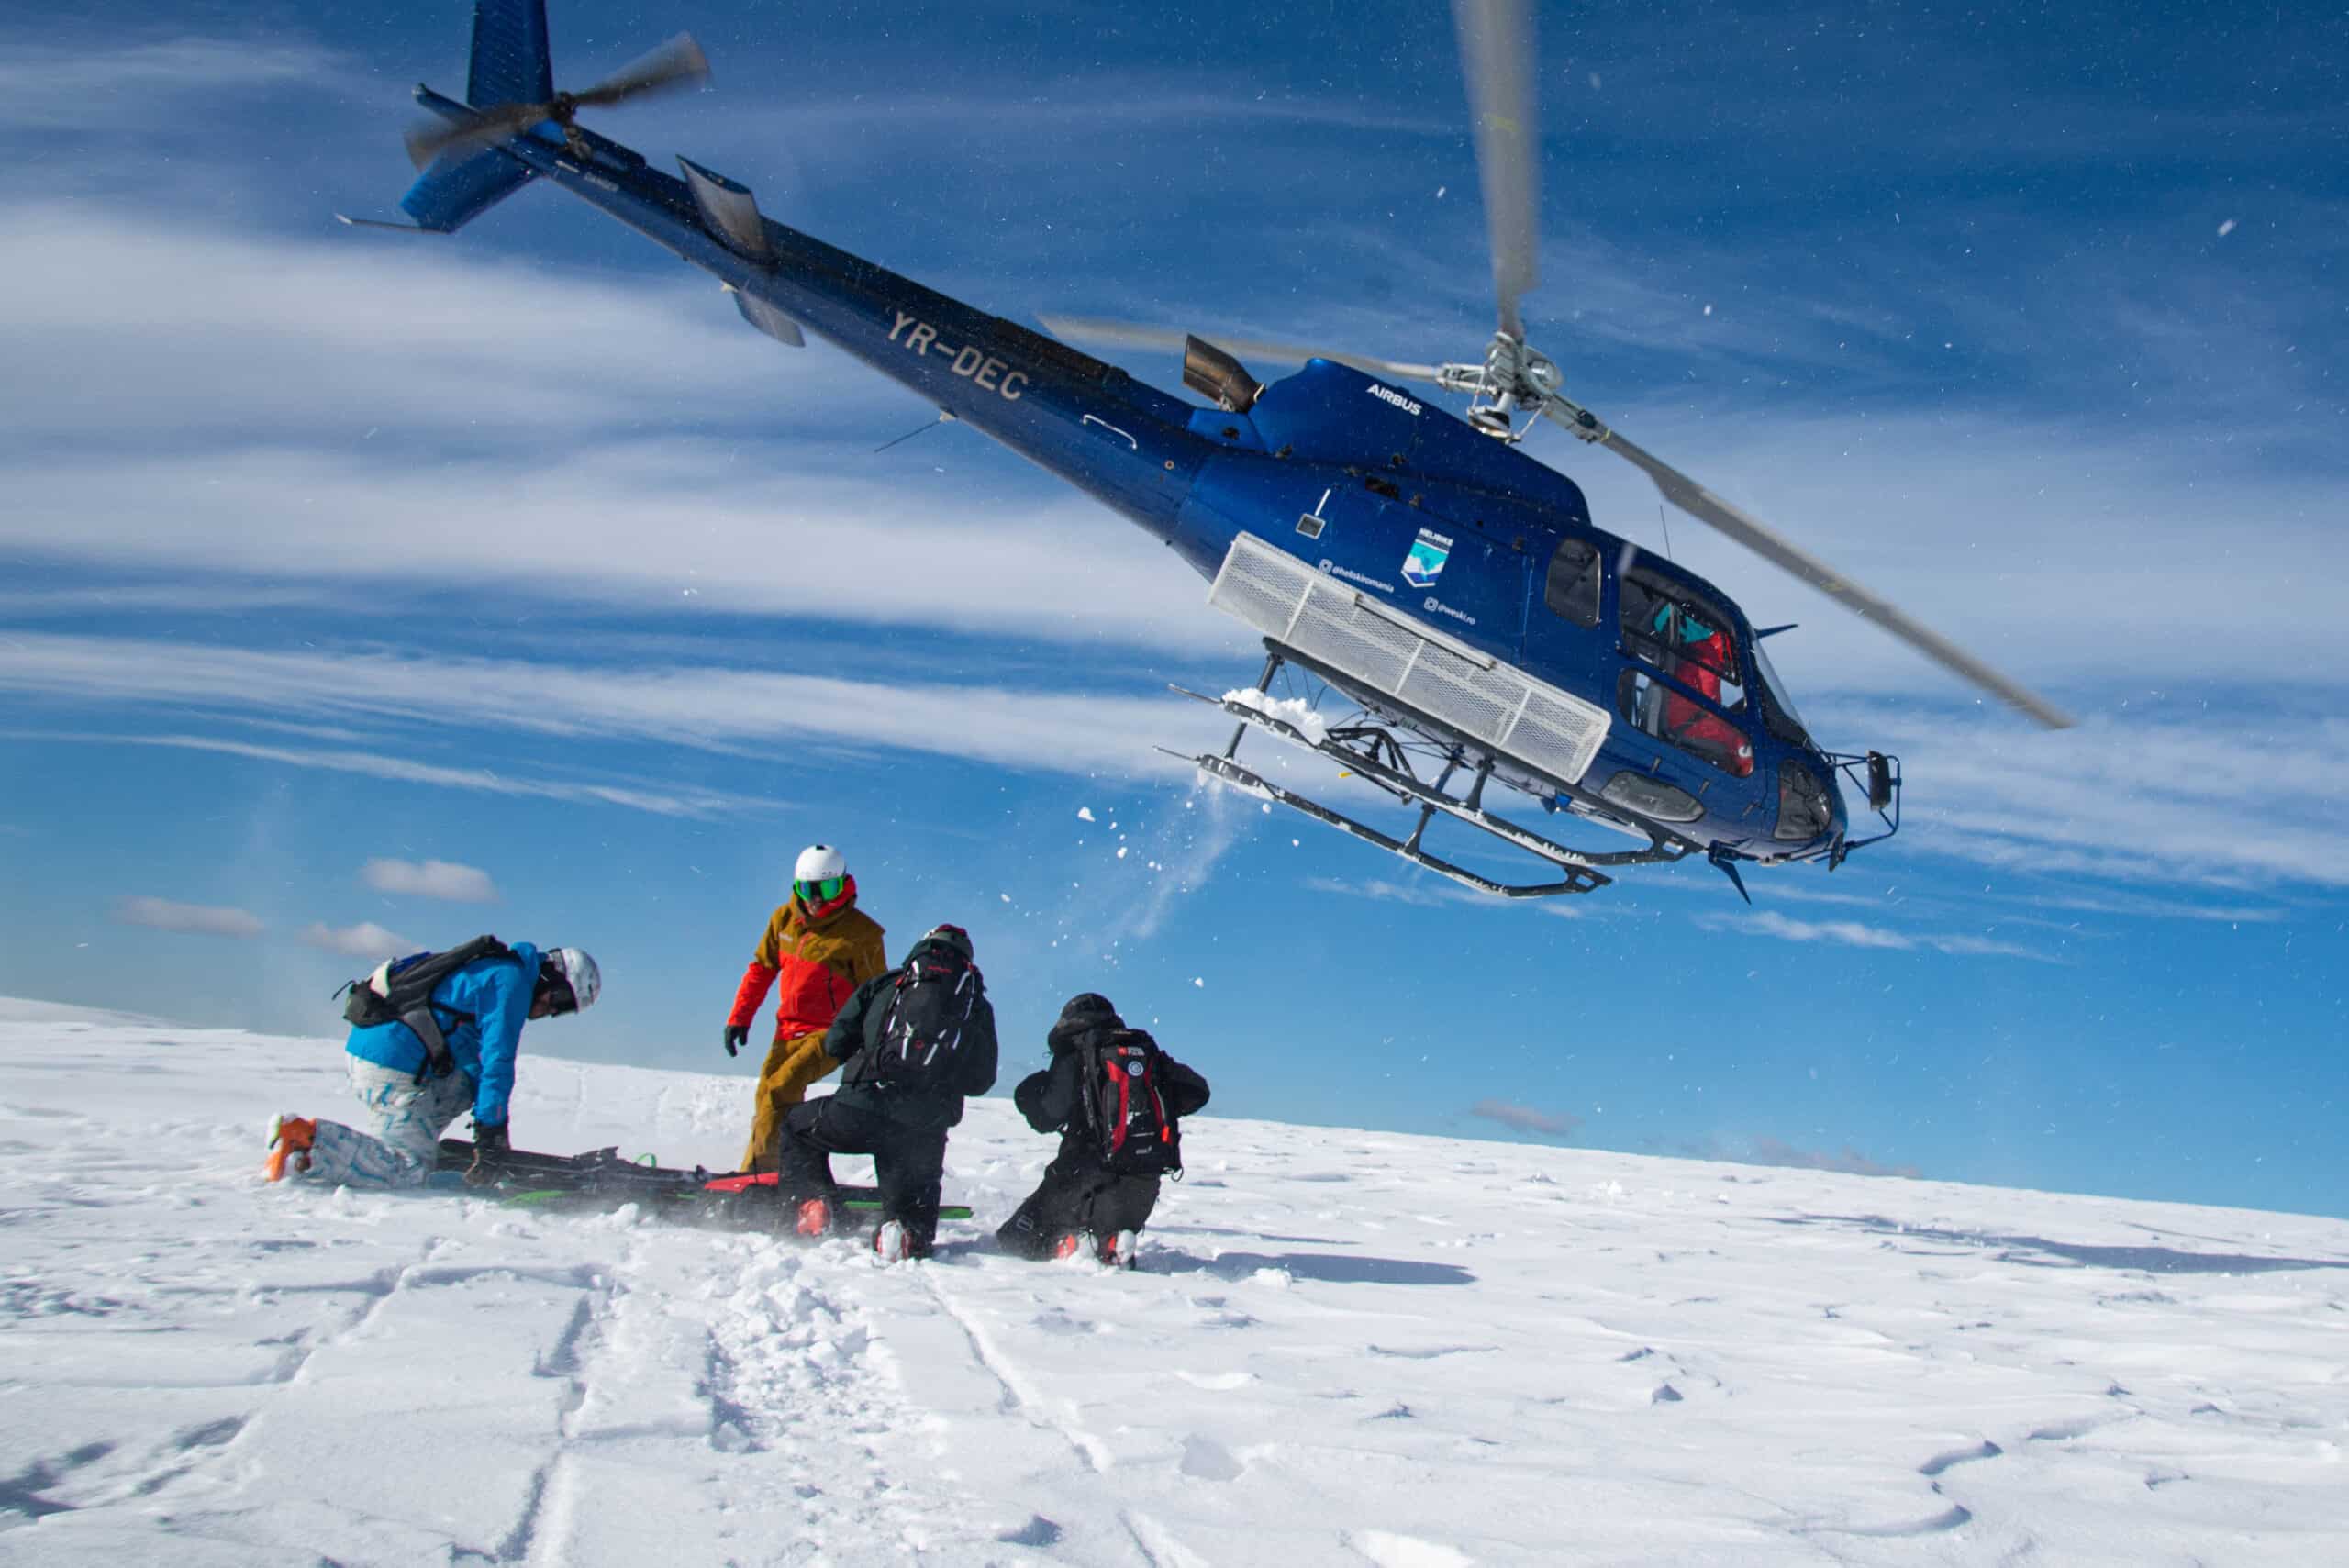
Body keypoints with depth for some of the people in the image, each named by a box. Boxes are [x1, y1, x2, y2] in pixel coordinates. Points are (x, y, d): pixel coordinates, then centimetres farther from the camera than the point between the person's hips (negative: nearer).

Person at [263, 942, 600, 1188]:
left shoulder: (492, 971, 26)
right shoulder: (513, 981, -4)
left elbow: (477, 1058, 34)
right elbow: (498, 1060, -11)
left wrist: (488, 1121, 34)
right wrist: (490, 1132, -9)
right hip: (393, 1066, -10)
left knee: (465, 1085, 22)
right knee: (413, 1170, -10)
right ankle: (308, 1138, -19)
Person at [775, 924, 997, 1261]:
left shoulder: (884, 985, 14)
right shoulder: (978, 1005, 17)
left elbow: (835, 1043, 12)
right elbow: (981, 1081, 16)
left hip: (862, 1111, -1)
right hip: (926, 1131, 1)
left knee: (795, 1125, 26)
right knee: (914, 1190, 23)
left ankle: (810, 1202, 6)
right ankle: (910, 1230, -11)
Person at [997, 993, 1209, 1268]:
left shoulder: (1074, 1056, -1)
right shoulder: (1149, 1052, 12)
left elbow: (1046, 1118, -7)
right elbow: (1197, 1091, 13)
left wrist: (1030, 1091, 15)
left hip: (1089, 1176, -4)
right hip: (1145, 1184, 4)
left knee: (1017, 1241, 8)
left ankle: (1071, 1246, -20)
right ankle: (1109, 1245, -9)